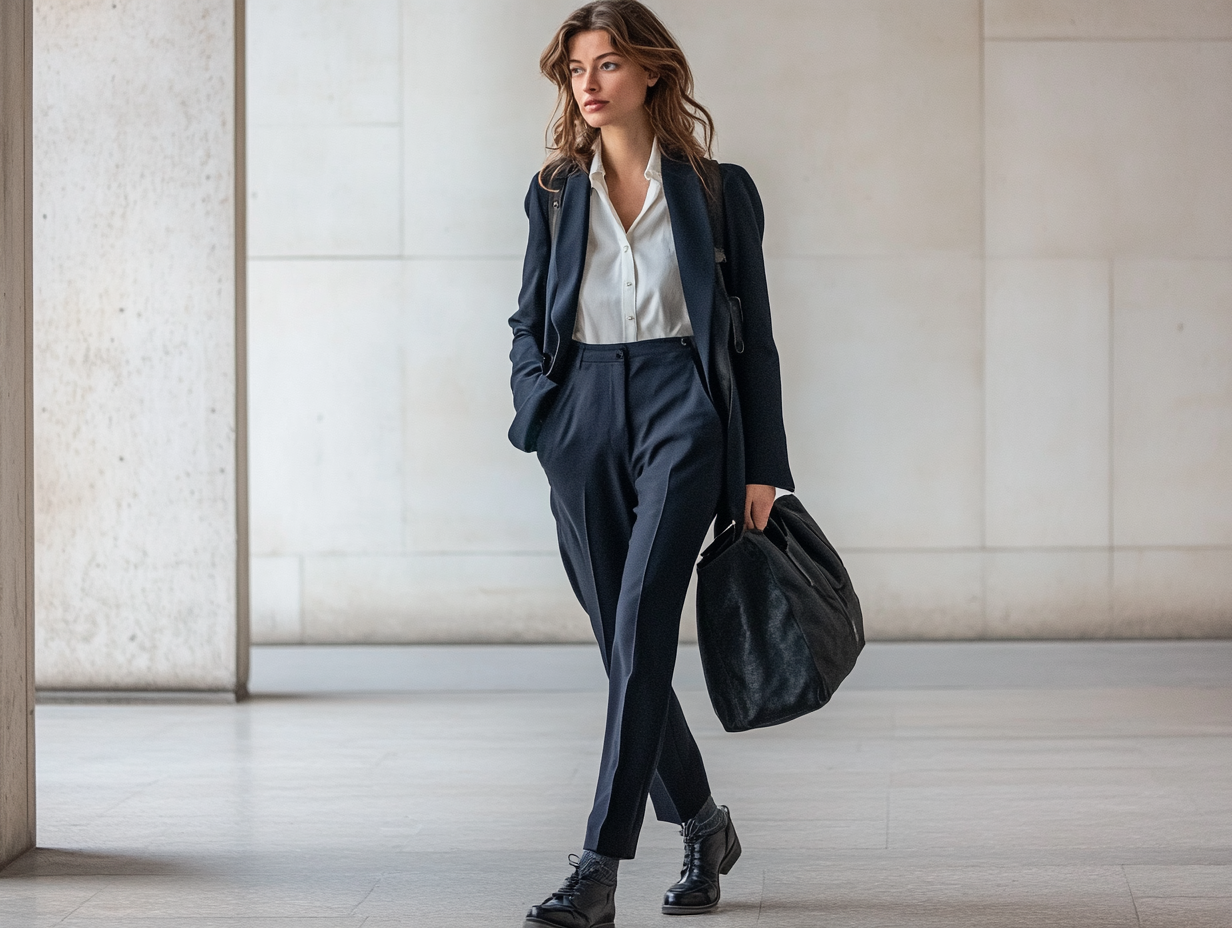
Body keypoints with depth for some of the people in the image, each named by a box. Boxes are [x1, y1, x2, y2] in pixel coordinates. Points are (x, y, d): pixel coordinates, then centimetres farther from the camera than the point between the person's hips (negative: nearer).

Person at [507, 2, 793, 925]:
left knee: (639, 633, -16)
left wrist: (763, 465, 1)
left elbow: (753, 332, 6)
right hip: (584, 419, 4)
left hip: (681, 409, -4)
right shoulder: (555, 192, 13)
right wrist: (537, 399, -1)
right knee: (626, 646, 7)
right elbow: (529, 318, 19)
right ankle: (704, 825, 29)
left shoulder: (716, 190, 5)